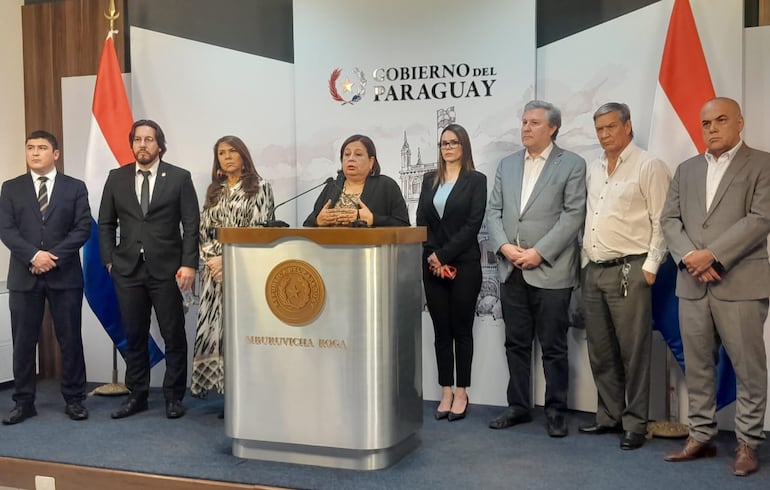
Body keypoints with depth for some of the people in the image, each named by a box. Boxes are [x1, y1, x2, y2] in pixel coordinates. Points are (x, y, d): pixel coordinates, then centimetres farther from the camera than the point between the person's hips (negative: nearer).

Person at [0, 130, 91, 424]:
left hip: (65, 275, -1)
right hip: (24, 276, 1)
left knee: (70, 340, 3)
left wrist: (54, 256, -14)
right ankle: (24, 402, 14)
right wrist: (33, 255, -16)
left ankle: (74, 400, 14)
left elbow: (83, 228, -3)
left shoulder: (75, 187, 6)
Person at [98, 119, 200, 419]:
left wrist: (188, 264, -10)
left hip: (167, 270, -2)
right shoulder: (116, 178, 9)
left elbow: (191, 225, -2)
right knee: (134, 336, 9)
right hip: (127, 270, 3)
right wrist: (109, 260, 5)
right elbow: (106, 223, 13)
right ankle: (137, 395, 20)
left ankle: (173, 397, 14)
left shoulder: (179, 178, 1)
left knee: (174, 336, 2)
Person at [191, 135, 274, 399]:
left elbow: (258, 230, -7)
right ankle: (214, 382, 12)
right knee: (213, 326, 3)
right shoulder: (213, 190, 17)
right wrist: (211, 259, -4)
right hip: (214, 270, 5)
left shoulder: (260, 187, 1)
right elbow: (203, 230, 13)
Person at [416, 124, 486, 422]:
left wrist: (444, 256, -13)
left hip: (464, 265, -4)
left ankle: (461, 393, 11)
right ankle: (446, 392, 13)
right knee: (441, 330, 6)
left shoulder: (476, 180, 0)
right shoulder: (429, 179, 13)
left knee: (461, 329, 3)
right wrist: (432, 257, -8)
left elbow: (473, 224, -9)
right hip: (433, 265, 4)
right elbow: (421, 222, 6)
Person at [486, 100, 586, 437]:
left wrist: (538, 252, -15)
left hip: (550, 271, -4)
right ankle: (518, 406, 22)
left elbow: (573, 214, -9)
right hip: (512, 271, 5)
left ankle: (556, 410, 15)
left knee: (553, 347, 3)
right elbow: (494, 211, 10)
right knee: (516, 344, 11)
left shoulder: (572, 165, 0)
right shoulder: (507, 164, 14)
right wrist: (504, 246, -6)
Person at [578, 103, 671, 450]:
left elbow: (661, 222, -8)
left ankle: (635, 424, 9)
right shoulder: (592, 170, 16)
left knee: (633, 352, -2)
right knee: (600, 352, 12)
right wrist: (583, 263, 13)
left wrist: (650, 267, -12)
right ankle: (609, 416, 24)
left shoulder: (648, 167, -4)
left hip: (629, 271, -7)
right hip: (592, 271, 7)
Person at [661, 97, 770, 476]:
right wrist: (689, 257, -10)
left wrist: (712, 255, -16)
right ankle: (700, 437, 20)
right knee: (697, 367, 9)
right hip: (692, 285, 4)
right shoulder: (686, 170, 16)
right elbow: (669, 220, 8)